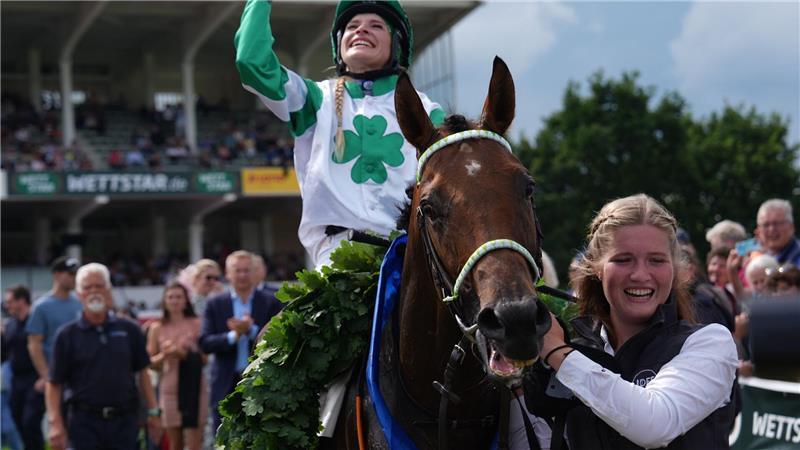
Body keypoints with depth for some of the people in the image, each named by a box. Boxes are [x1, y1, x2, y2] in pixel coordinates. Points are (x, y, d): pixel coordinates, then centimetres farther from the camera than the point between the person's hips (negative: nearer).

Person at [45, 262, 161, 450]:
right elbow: (54, 383, -1)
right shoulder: (67, 335, 0)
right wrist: (55, 423, -11)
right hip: (85, 421, -2)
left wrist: (153, 411, 8)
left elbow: (142, 373, 12)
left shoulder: (129, 330, 6)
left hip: (124, 420, 2)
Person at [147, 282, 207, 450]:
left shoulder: (197, 324, 2)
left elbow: (205, 358, -2)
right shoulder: (157, 329, 8)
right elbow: (150, 363, 9)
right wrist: (164, 355, -9)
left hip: (194, 388, -2)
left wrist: (183, 353, -15)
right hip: (169, 389, 2)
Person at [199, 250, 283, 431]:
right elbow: (205, 344, -2)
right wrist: (233, 335, -16)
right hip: (226, 387, 1)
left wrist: (252, 330, -17)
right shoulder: (215, 304, 7)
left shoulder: (271, 303, 4)